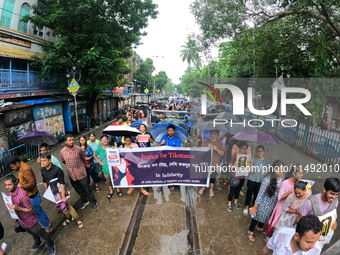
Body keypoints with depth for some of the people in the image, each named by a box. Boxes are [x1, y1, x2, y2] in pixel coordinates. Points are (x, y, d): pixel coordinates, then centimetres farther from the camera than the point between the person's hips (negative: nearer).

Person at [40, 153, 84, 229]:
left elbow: (62, 184, -23)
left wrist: (63, 196, -21)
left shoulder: (57, 170, -26)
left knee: (65, 205, -2)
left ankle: (77, 219, 18)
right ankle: (68, 217, 42)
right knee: (59, 206, 18)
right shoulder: (42, 170, -6)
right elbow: (44, 182, 9)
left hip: (60, 191, -6)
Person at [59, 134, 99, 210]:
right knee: (79, 190, 21)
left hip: (81, 173, -3)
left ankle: (94, 202, 26)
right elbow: (63, 161, 12)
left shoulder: (78, 149, -15)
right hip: (72, 175, 3)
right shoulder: (62, 151, -7)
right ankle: (84, 201, 43)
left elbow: (84, 158, 3)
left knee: (87, 189, 8)